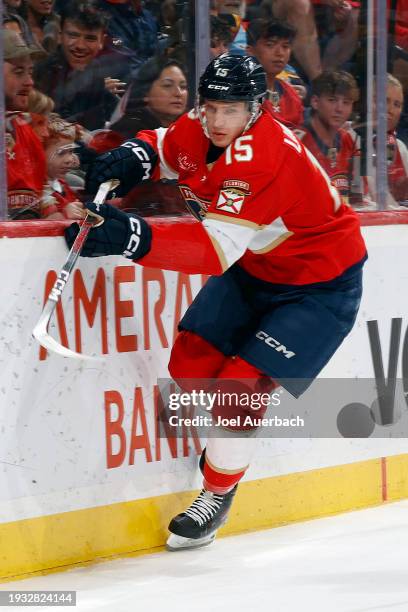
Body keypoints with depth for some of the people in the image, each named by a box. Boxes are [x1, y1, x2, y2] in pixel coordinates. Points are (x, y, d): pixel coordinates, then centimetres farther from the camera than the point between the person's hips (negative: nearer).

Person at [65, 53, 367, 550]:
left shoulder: (267, 157, -37)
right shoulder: (197, 131, -12)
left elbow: (216, 249, -44)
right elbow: (163, 149, 13)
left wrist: (132, 238, -54)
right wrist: (131, 158, -12)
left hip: (320, 285, -8)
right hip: (254, 268, 8)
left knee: (242, 382, -14)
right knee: (191, 362, 3)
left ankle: (217, 495, 7)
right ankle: (231, 436, 32)